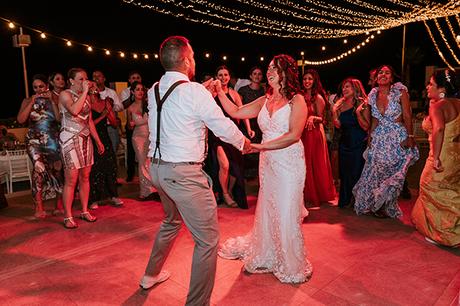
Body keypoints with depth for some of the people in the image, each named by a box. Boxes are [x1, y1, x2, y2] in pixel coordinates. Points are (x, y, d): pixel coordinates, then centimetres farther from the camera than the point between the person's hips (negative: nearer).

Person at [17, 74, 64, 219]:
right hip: (35, 139, -1)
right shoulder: (27, 101, 9)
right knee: (39, 166, -21)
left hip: (53, 140, 1)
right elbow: (20, 119, -5)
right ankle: (38, 207, -15)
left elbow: (60, 118, -7)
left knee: (57, 169, 0)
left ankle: (59, 204, 14)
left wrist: (51, 101, -11)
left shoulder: (53, 100, 7)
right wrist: (32, 102, -8)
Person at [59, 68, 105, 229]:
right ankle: (68, 217, 5)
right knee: (71, 180, -5)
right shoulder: (65, 94, -5)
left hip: (86, 139, 7)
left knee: (85, 177, 10)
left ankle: (85, 211, 21)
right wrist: (85, 91, -18)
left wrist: (98, 141, 16)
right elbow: (74, 110, -27)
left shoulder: (86, 96, 15)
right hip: (70, 139, -6)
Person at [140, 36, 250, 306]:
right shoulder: (194, 91, -14)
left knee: (171, 221, 31)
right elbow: (223, 127, -10)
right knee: (208, 239, 4)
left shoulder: (154, 92, 8)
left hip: (158, 168, 9)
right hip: (184, 173, -9)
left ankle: (151, 274, 48)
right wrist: (243, 142, 8)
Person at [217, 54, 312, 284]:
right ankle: (266, 256, 36)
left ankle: (291, 265, 25)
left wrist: (260, 146, -21)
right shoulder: (264, 101, 10)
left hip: (289, 163, -5)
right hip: (267, 162, 5)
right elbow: (235, 112, 9)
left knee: (286, 214, 3)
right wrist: (219, 92, 1)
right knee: (266, 211, 15)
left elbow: (293, 135, -18)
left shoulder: (296, 100, -7)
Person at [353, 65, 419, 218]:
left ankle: (386, 206, 19)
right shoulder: (373, 94, 7)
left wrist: (410, 136, -13)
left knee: (392, 173, 1)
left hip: (398, 138, -3)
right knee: (374, 171, 5)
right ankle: (374, 204, 25)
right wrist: (370, 136, 6)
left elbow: (407, 116, -7)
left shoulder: (400, 92, -5)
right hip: (379, 138, 4)